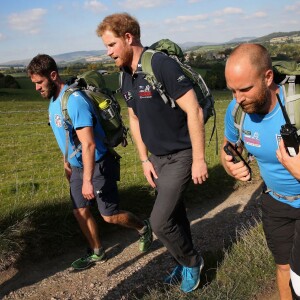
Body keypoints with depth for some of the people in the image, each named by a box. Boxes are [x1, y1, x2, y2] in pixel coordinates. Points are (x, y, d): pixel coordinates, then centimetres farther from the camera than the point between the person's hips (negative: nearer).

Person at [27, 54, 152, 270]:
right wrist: (67, 164, 23)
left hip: (98, 165, -8)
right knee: (81, 212, 10)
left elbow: (88, 144, -30)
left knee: (110, 216, -1)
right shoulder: (53, 100, 4)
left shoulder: (74, 100, -26)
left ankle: (143, 228, 26)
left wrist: (87, 181, -30)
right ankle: (97, 253, 28)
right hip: (78, 165, 8)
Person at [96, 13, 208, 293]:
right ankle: (187, 264, 38)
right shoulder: (126, 76, 4)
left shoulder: (162, 65, -22)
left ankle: (190, 262, 20)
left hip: (180, 156, -7)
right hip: (156, 157, 7)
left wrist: (198, 160, -20)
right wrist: (144, 159, 10)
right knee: (174, 215, 17)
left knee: (160, 221, -7)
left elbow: (194, 111, -23)